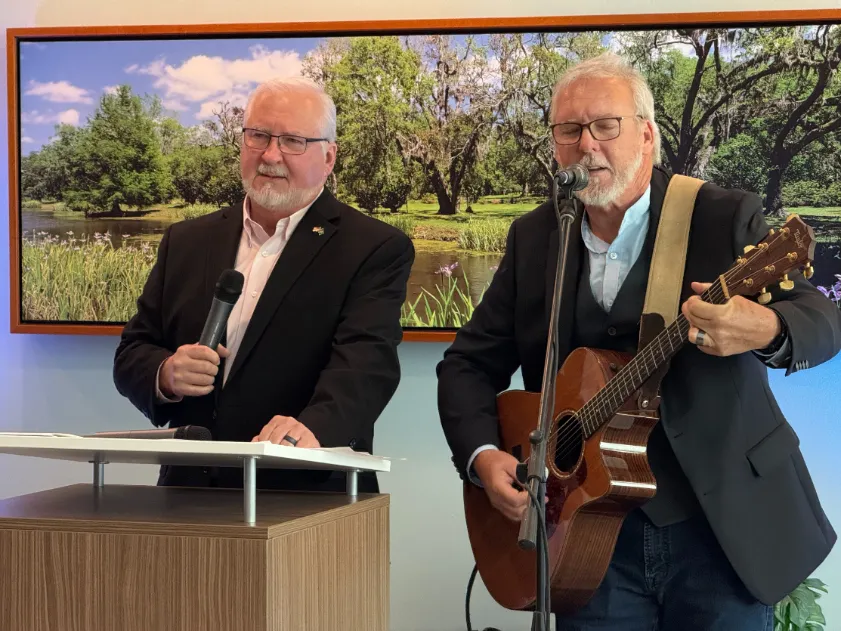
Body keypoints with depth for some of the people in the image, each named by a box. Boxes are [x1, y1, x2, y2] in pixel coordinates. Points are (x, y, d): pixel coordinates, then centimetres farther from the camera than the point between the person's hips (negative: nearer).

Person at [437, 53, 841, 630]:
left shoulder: (724, 218, -6)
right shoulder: (534, 237, 6)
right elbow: (470, 362, 9)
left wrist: (765, 331, -38)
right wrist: (483, 455, -9)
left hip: (723, 533, -2)